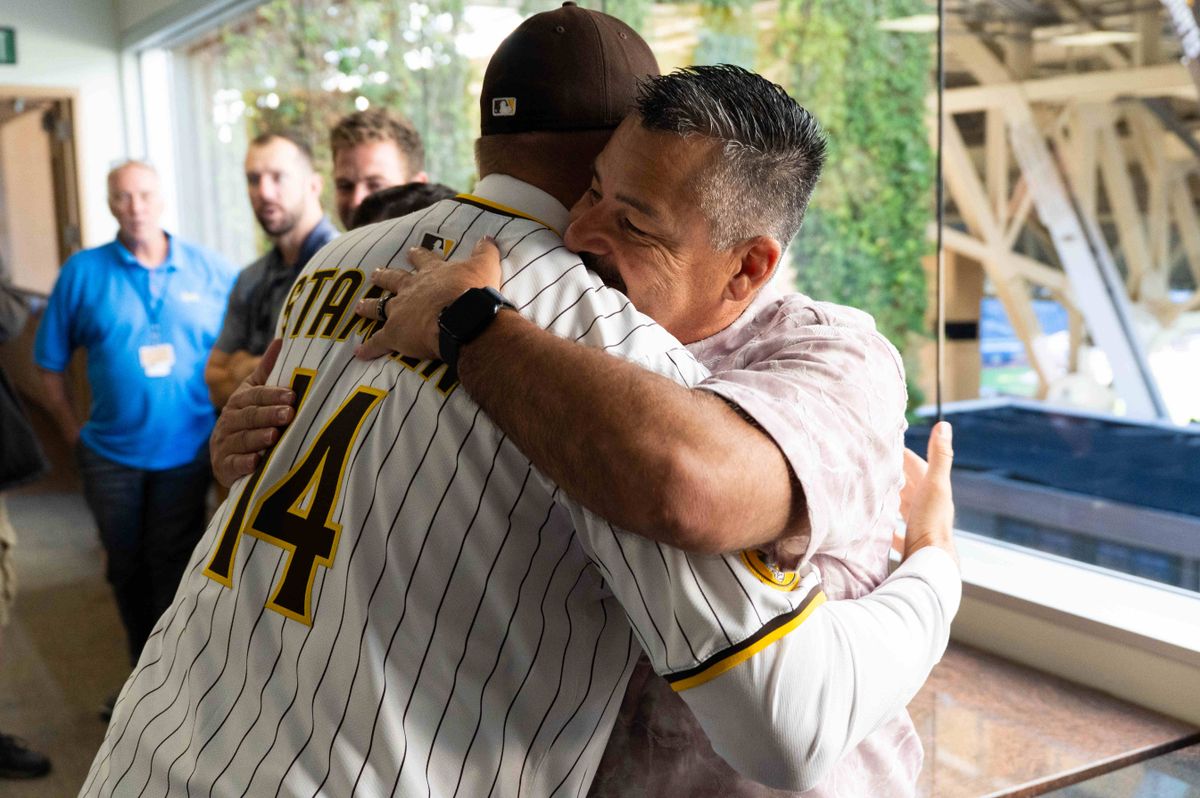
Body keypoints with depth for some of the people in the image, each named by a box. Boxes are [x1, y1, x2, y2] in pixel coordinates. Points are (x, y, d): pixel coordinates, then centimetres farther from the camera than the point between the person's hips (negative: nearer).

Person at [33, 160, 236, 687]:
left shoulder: (212, 271, -4)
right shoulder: (82, 272, -3)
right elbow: (50, 364, 2)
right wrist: (73, 433, 0)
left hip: (187, 452, -1)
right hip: (111, 455, 2)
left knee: (173, 569, 6)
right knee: (126, 566, 16)